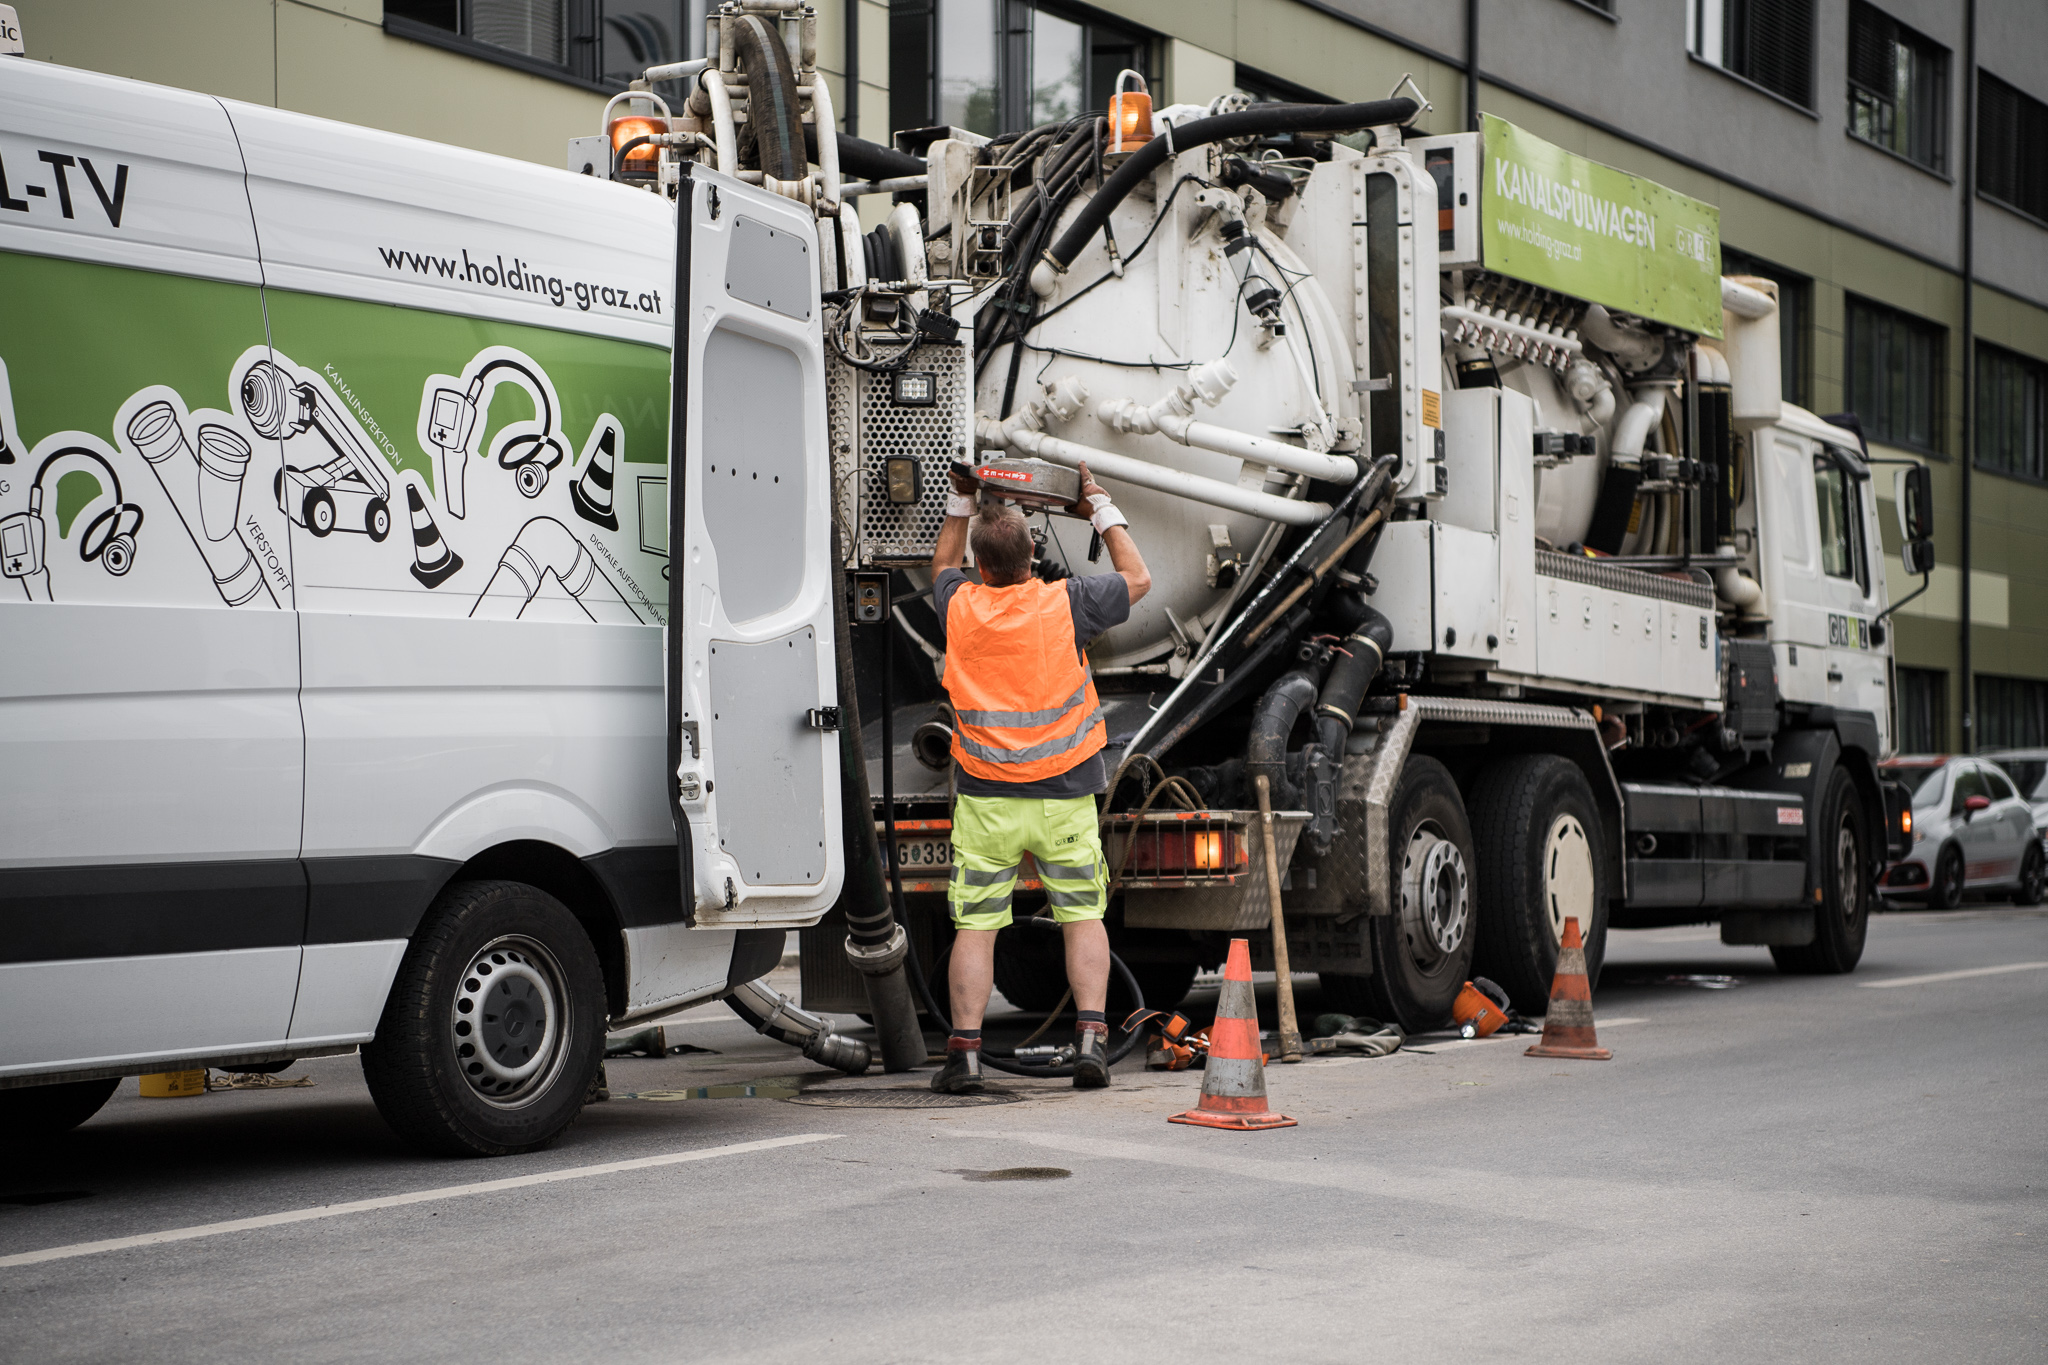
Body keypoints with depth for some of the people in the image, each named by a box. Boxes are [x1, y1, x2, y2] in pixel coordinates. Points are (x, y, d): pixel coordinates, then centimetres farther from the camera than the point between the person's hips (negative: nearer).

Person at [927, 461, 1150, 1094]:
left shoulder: (960, 607, -3)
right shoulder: (1064, 603, -8)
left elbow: (942, 567, 23)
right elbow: (1138, 579, 11)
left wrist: (961, 502, 28)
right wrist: (1104, 511, 19)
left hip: (984, 797, 1)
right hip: (1064, 795, 0)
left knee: (975, 925, 4)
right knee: (1083, 916, 8)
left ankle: (965, 1050, -1)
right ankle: (1091, 1037, -3)